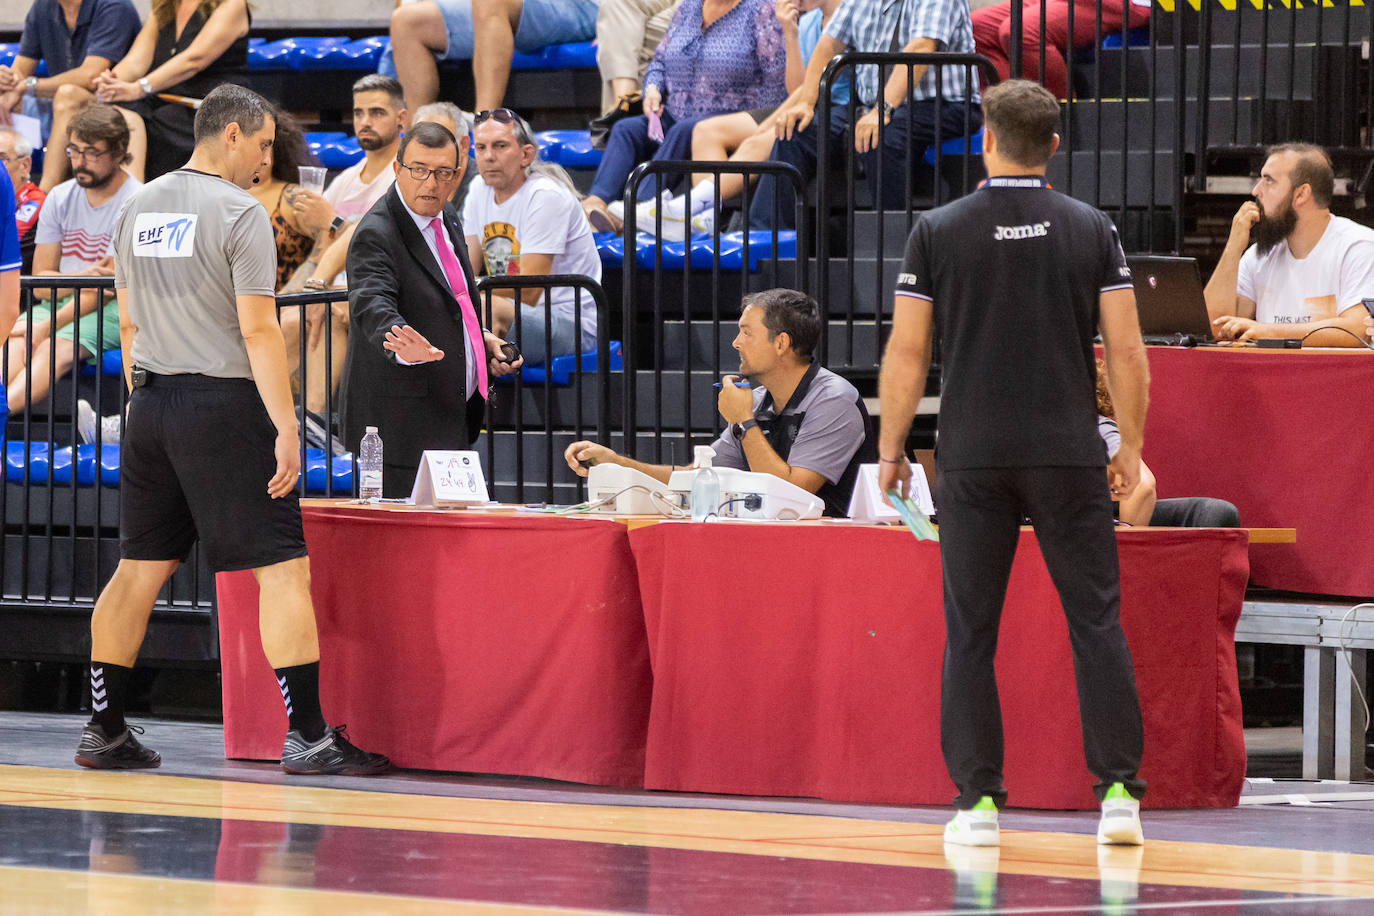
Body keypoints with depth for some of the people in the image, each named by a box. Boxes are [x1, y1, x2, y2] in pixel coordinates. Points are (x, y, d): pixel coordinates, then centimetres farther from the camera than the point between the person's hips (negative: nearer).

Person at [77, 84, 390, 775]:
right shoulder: (239, 214, -11)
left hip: (151, 404, 7)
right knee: (282, 567, -5)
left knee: (140, 568, 13)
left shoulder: (139, 208, 11)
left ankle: (105, 731, 16)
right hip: (223, 403, -7)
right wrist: (285, 428, -14)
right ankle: (307, 734, -10)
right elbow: (257, 331, -15)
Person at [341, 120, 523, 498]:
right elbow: (373, 306, -36)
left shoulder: (445, 218, 10)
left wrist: (483, 338, 11)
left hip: (451, 418, 9)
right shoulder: (376, 236, -18)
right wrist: (405, 349, -55)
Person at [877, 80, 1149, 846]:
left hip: (973, 459, 0)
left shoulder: (939, 232, -1)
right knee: (1096, 622, 3)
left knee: (970, 632, 5)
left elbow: (907, 353, 0)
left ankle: (979, 799, 3)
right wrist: (1130, 446, 11)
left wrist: (891, 449, 10)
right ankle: (1118, 791, -4)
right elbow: (1127, 351, 1)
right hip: (1069, 454, 0)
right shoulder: (1091, 230, 1)